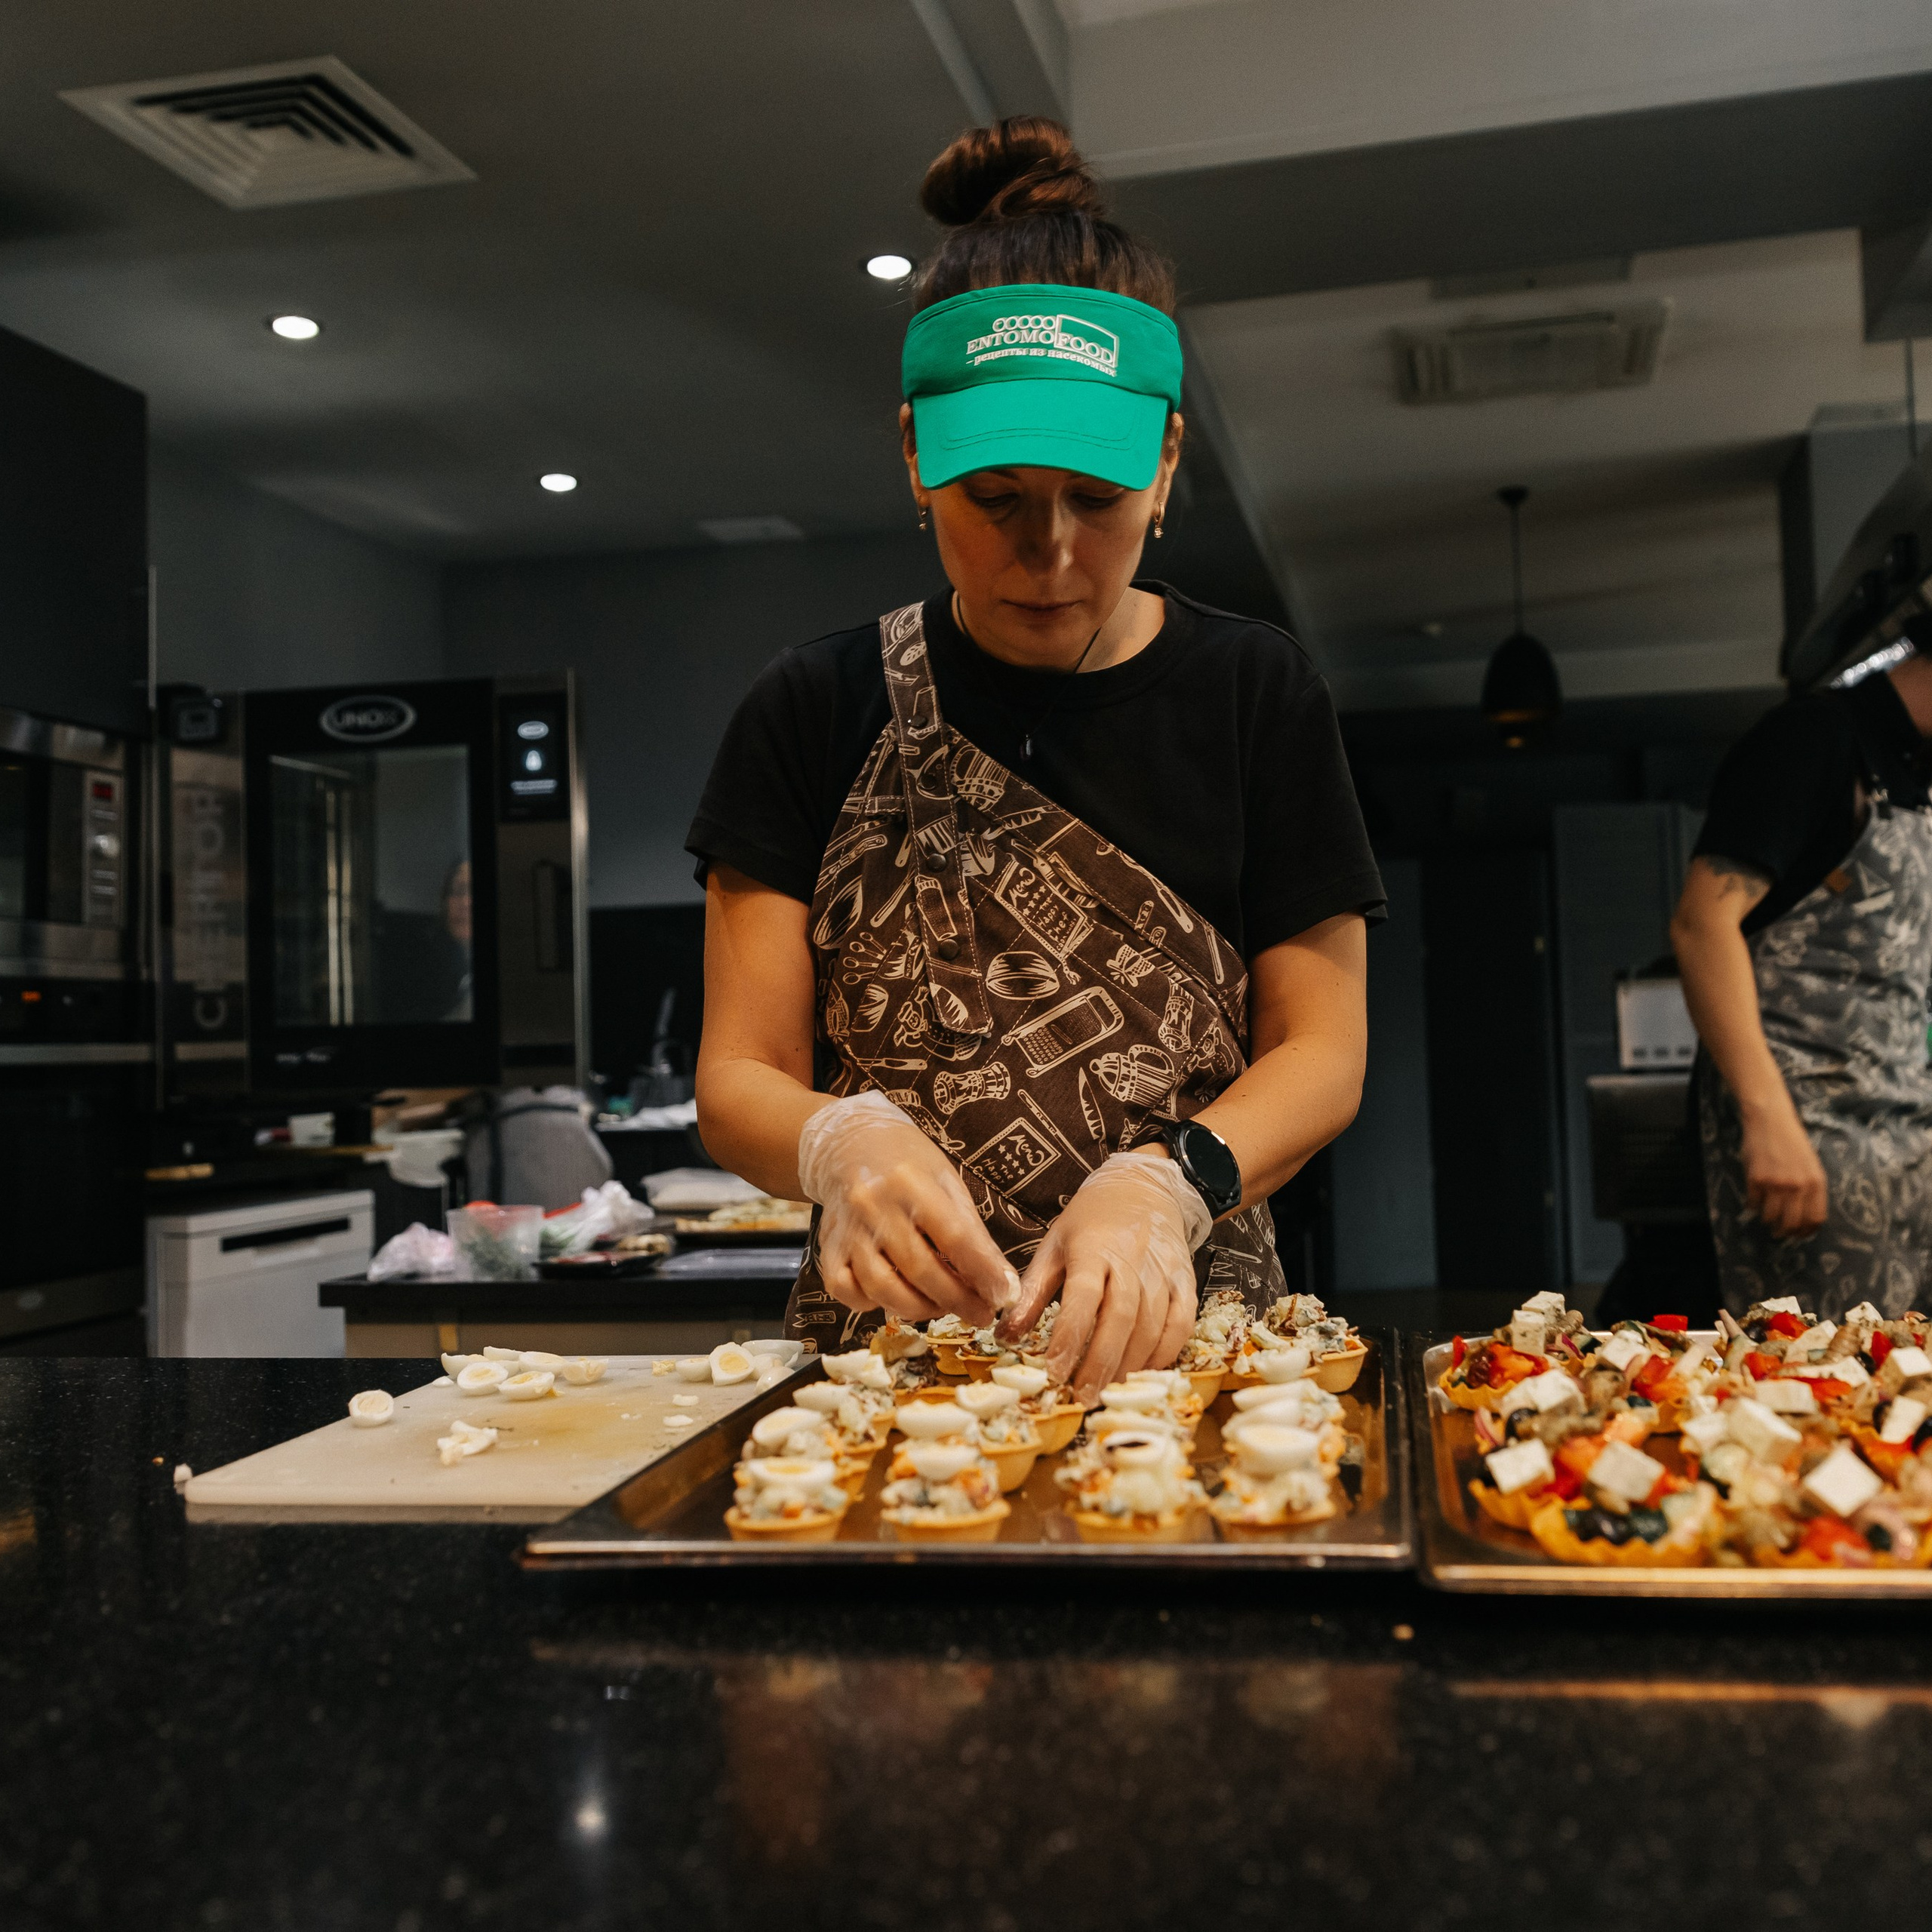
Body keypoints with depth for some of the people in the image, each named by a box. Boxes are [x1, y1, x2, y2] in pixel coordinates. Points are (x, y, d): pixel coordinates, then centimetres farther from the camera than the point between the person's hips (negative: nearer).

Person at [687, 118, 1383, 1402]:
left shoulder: (1258, 699, 5)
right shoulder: (820, 713, 4)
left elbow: (1321, 1049, 4)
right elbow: (739, 1073, 3)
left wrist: (1162, 1184, -15)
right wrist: (841, 1142, -20)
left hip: (1180, 1336, 0)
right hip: (887, 1348, 1)